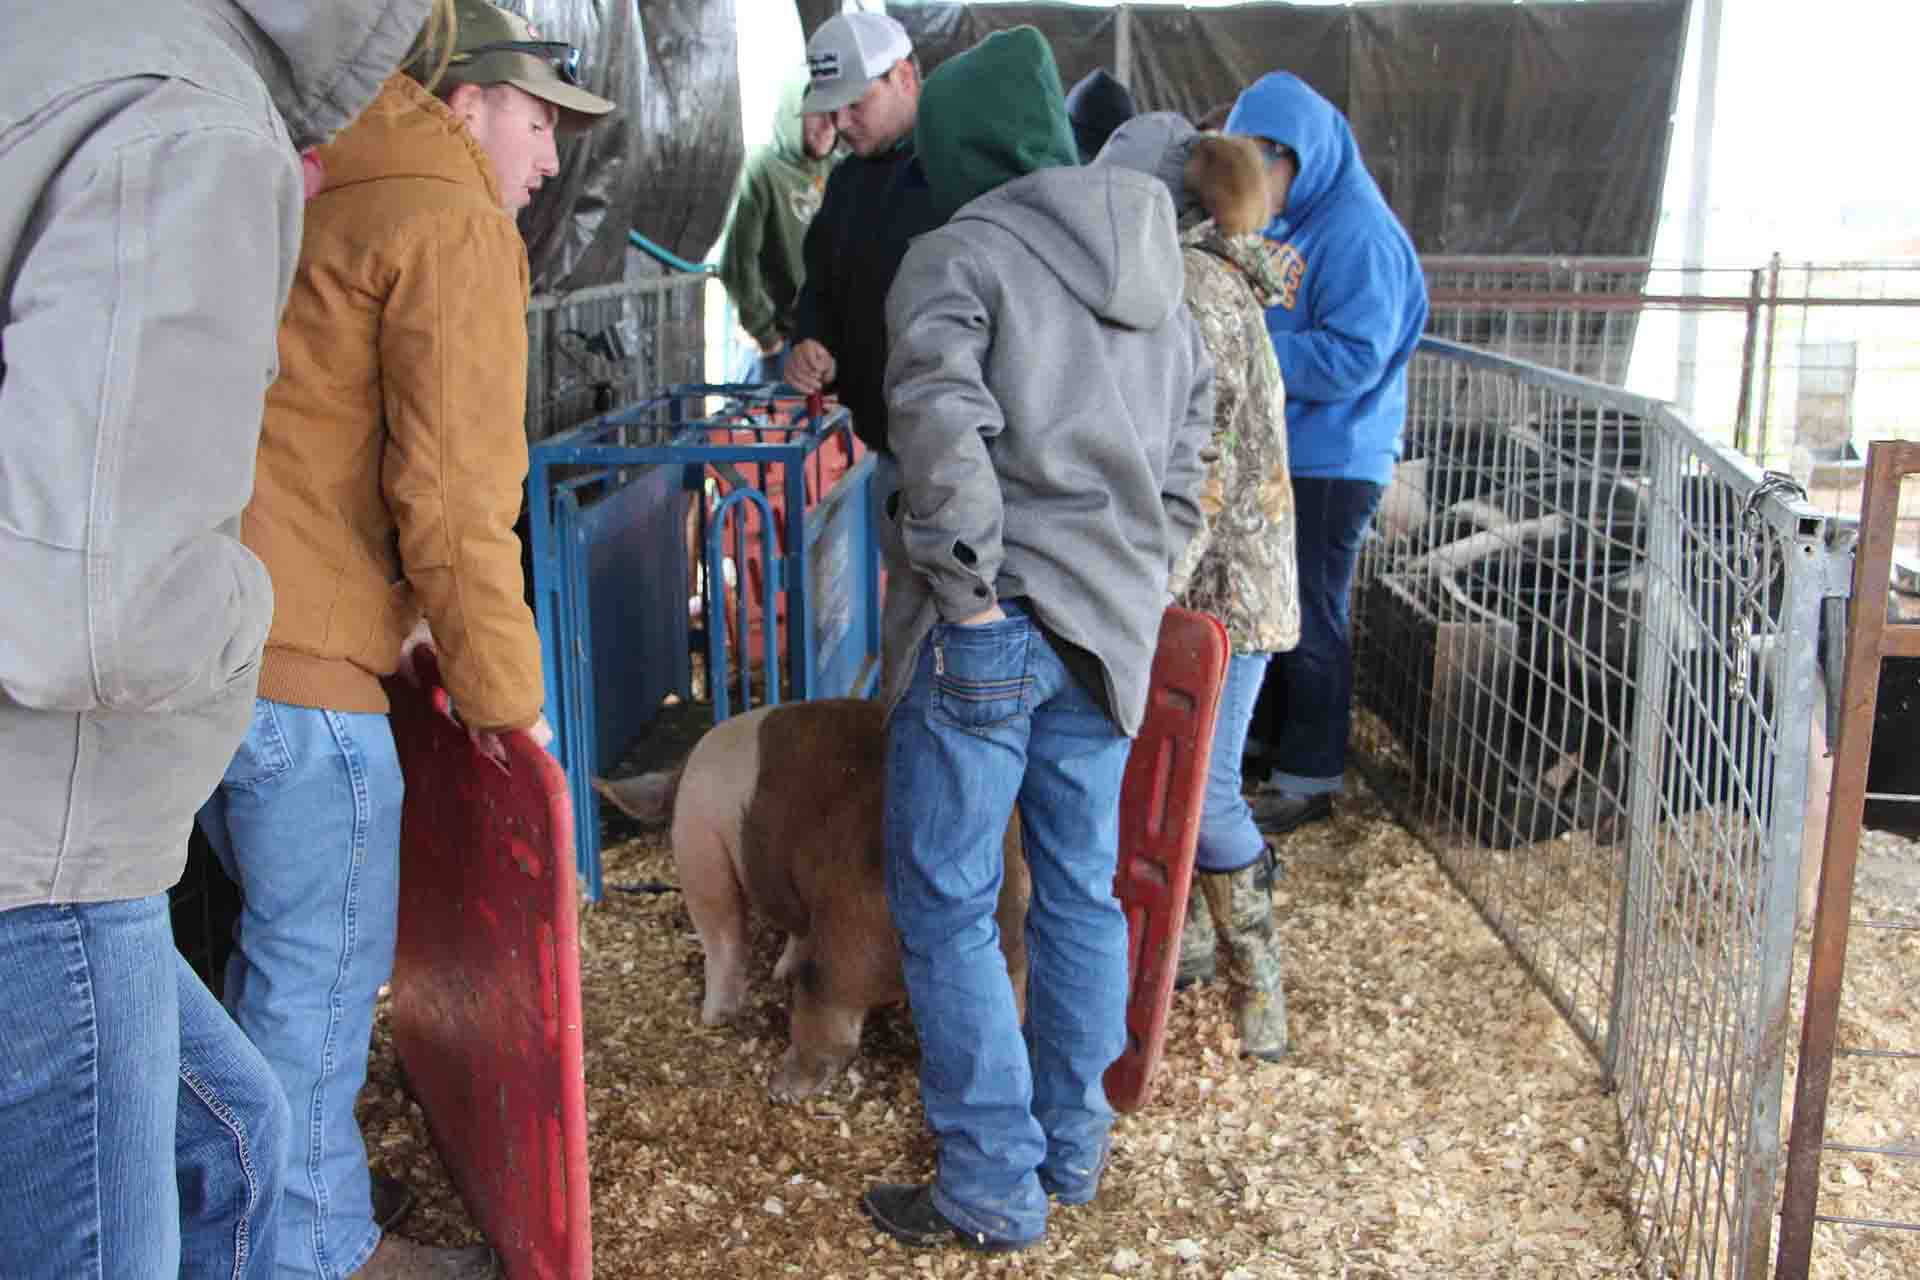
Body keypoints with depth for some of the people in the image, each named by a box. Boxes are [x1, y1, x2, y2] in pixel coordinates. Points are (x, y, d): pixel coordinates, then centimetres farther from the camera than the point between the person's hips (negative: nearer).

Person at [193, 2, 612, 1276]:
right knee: (324, 964, 4)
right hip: (304, 661, -9)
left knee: (282, 936, 24)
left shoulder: (317, 201, 20)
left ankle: (277, 1166, 40)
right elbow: (454, 493, -16)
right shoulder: (454, 223, -9)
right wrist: (504, 692, -7)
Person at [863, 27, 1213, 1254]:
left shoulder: (959, 255, -8)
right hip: (1109, 633, 7)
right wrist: (1135, 589, 18)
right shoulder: (1158, 283, 15)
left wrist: (966, 585, -15)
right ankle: (1076, 1148, 29)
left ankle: (993, 1190, 10)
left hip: (988, 632, -7)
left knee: (948, 906, 4)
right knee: (1083, 892, 16)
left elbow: (940, 429, -23)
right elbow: (1185, 469, 16)